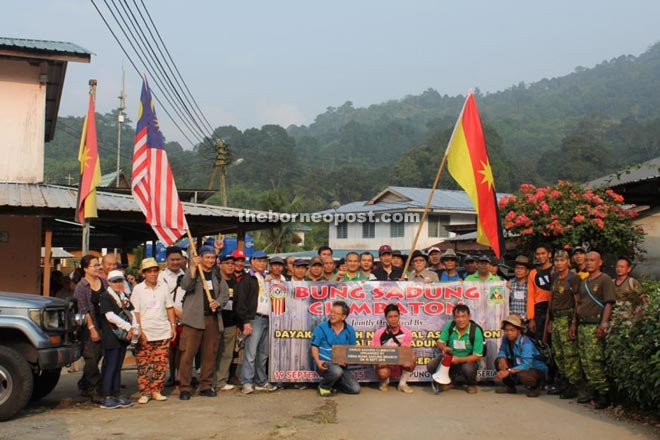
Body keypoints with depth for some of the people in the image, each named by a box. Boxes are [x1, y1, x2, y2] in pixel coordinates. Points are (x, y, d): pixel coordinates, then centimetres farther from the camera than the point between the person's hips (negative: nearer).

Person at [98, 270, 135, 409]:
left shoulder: (124, 296, 15)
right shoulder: (105, 296, -7)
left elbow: (131, 312, 13)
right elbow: (110, 316, -17)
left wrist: (133, 327, -6)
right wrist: (128, 326, -15)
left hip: (123, 335, 7)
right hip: (111, 336, -7)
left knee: (118, 366, 11)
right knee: (111, 366, -5)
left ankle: (116, 394, 16)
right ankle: (106, 397, -1)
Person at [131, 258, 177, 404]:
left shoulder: (163, 287, 8)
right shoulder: (138, 289, -1)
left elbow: (169, 307, 14)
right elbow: (135, 312, -2)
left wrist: (173, 325, 7)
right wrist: (139, 331, -8)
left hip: (163, 332, 3)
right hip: (145, 334, -3)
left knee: (161, 363, 3)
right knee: (143, 364, -1)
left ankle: (156, 391, 13)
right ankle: (144, 392, 8)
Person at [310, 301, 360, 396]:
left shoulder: (350, 330, 4)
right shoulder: (321, 328, -5)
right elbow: (314, 346, -3)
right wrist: (318, 361, -21)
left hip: (341, 365, 4)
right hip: (324, 364, -4)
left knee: (355, 389, -7)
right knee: (337, 371, -38)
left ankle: (332, 383, 18)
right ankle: (324, 386, -5)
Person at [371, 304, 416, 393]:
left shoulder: (406, 332, -10)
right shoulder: (379, 333, -11)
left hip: (401, 364, 2)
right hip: (385, 364, -1)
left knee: (412, 357, -29)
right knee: (382, 372, -36)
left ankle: (402, 383, -5)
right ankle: (385, 382, 6)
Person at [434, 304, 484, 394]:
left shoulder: (476, 331, -19)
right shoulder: (449, 326, -9)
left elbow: (478, 356, -19)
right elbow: (439, 343, -2)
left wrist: (459, 360, -32)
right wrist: (444, 348, -27)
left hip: (468, 361, -3)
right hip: (451, 359, 3)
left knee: (468, 369, -37)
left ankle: (472, 385, 2)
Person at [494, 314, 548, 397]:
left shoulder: (526, 343, -29)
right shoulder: (505, 339, -10)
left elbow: (526, 365, -37)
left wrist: (508, 371, -46)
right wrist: (502, 358, -27)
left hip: (536, 369, -7)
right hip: (518, 366, 7)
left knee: (523, 375, -39)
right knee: (498, 361, -10)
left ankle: (535, 386, -2)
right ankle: (509, 386, 10)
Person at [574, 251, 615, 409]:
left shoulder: (605, 280, -3)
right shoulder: (583, 282, 20)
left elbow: (608, 304, -10)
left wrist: (603, 325, -17)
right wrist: (574, 322, 18)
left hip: (595, 325, -8)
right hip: (582, 324, 8)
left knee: (594, 360, -13)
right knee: (584, 360, 8)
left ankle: (603, 393, -7)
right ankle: (591, 390, 17)